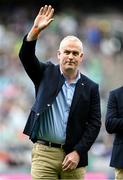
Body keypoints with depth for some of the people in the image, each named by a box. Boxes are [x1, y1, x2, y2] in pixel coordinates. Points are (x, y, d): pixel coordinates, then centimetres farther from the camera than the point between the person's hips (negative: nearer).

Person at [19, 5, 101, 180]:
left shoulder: (90, 88, 5)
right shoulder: (47, 73, 7)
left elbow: (94, 124, 2)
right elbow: (26, 57, -7)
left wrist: (77, 152, -8)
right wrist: (36, 30, -24)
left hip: (73, 155, 1)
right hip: (44, 152, -1)